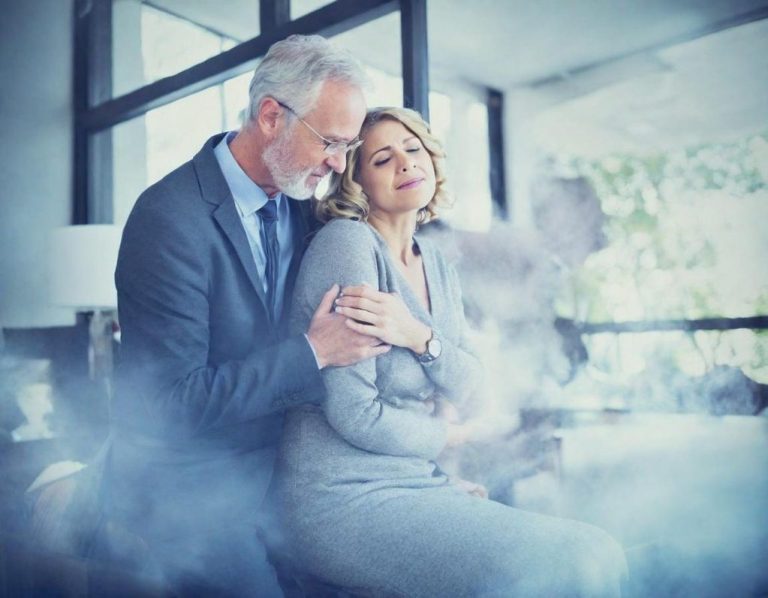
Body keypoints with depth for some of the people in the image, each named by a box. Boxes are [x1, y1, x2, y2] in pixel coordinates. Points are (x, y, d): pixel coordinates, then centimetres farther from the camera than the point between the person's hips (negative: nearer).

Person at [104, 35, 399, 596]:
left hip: (275, 471, 6)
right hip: (190, 492, -6)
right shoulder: (170, 216, -20)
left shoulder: (300, 206, 2)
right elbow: (175, 398, -22)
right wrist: (314, 352, -20)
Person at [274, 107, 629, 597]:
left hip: (417, 482, 7)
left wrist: (418, 337, -16)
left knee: (601, 554, -3)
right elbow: (354, 414, -19)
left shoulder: (438, 267, 11)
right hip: (350, 502, -7)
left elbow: (465, 386, 4)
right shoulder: (347, 242, -14)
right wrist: (444, 435, -2)